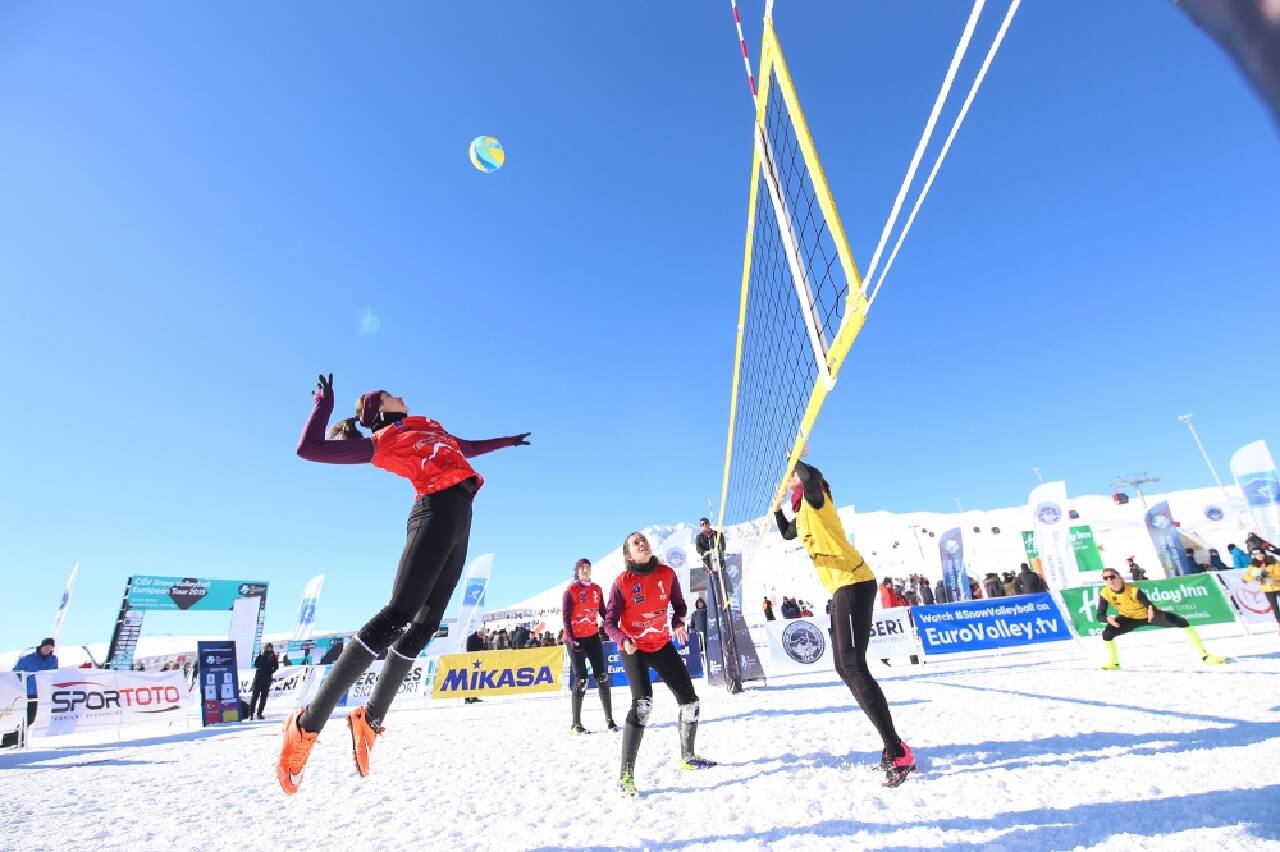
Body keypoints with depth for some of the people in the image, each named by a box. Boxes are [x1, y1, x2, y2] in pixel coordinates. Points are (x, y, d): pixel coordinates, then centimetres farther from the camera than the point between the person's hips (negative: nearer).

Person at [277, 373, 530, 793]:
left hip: (460, 521, 7)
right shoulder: (380, 441, 9)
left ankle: (370, 718, 15)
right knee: (398, 614, -18)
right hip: (436, 512, -7)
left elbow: (466, 449, 47)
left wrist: (505, 441, 57)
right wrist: (324, 405, 12)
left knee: (424, 624, 4)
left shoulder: (431, 427, 30)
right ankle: (308, 722, -10)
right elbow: (308, 449, 3)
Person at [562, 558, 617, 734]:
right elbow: (566, 617, -6)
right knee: (581, 679, -4)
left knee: (602, 676, 1)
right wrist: (570, 638, -14)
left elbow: (602, 612, 11)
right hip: (575, 638, -4)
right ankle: (576, 723, 7)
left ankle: (609, 719, 10)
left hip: (593, 636, 4)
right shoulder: (570, 590, -5)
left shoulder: (597, 589, 8)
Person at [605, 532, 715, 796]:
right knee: (642, 703, -23)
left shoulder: (667, 574, -8)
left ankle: (688, 756, 35)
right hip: (633, 649, -4)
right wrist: (623, 640, -30)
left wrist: (678, 623, -16)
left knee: (690, 701, 11)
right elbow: (610, 622, -12)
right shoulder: (622, 582, -17)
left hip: (661, 645, 5)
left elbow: (679, 605, 5)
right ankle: (626, 773, -11)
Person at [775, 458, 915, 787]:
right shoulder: (802, 514, 20)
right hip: (841, 589, 10)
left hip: (854, 583, -10)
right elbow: (786, 534, 40)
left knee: (853, 665, -16)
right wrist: (776, 509, 32)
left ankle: (898, 753, -12)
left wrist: (794, 459, -12)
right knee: (845, 667, 11)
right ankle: (892, 747, 18)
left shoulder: (815, 498, -6)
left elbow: (811, 476, -30)